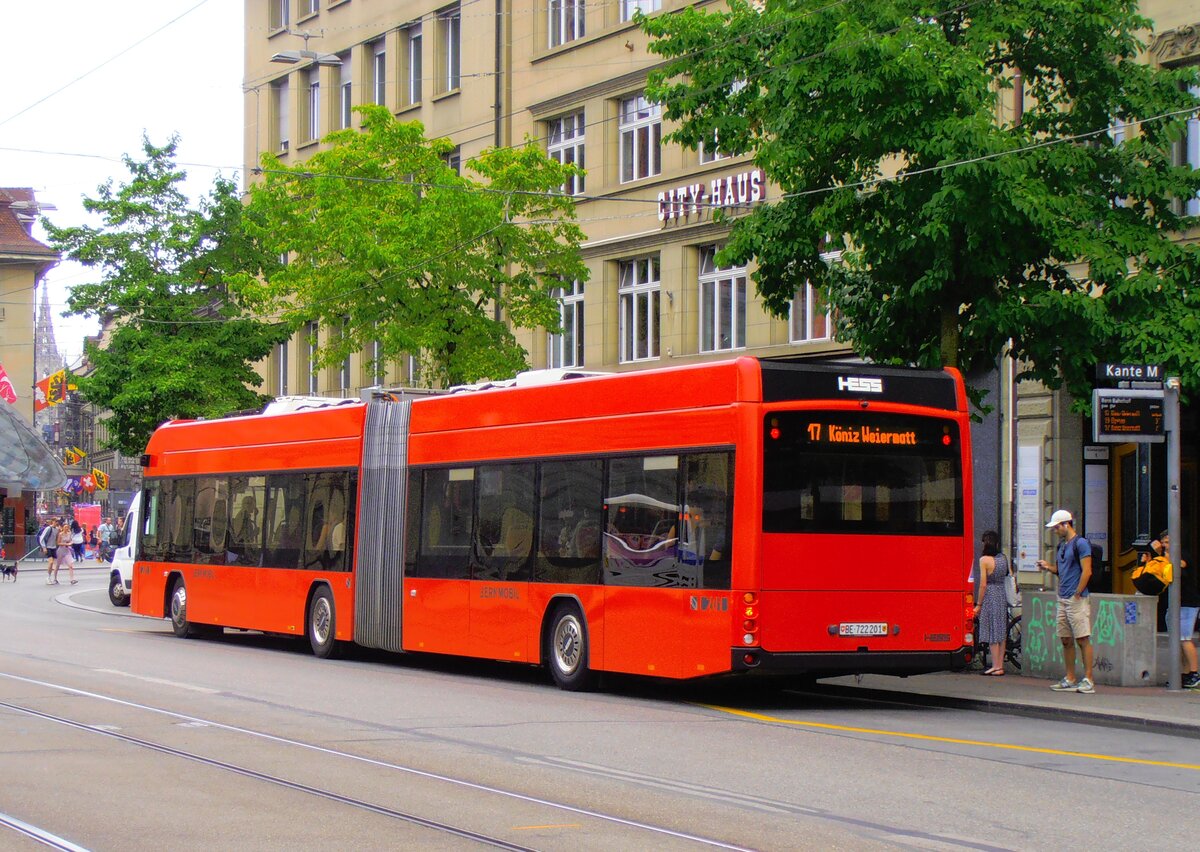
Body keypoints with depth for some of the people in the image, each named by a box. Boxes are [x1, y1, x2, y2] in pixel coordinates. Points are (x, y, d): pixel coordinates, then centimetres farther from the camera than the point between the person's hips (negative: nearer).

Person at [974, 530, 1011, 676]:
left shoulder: (984, 560, -12)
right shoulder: (1004, 558, 5)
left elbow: (983, 584, -12)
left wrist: (978, 605, -5)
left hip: (990, 597, -6)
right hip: (1003, 596, 6)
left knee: (992, 632, -1)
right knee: (1002, 631, 11)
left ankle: (996, 667, 0)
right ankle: (1000, 665, 15)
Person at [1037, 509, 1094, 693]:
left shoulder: (1081, 543, -9)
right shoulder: (1062, 545, 18)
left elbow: (1086, 571, -14)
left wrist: (1077, 594, -15)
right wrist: (1048, 567, 7)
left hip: (1077, 600, -9)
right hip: (1063, 600, 9)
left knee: (1083, 639, -8)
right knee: (1066, 640, 9)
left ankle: (1088, 680, -8)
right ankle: (1070, 679, 14)